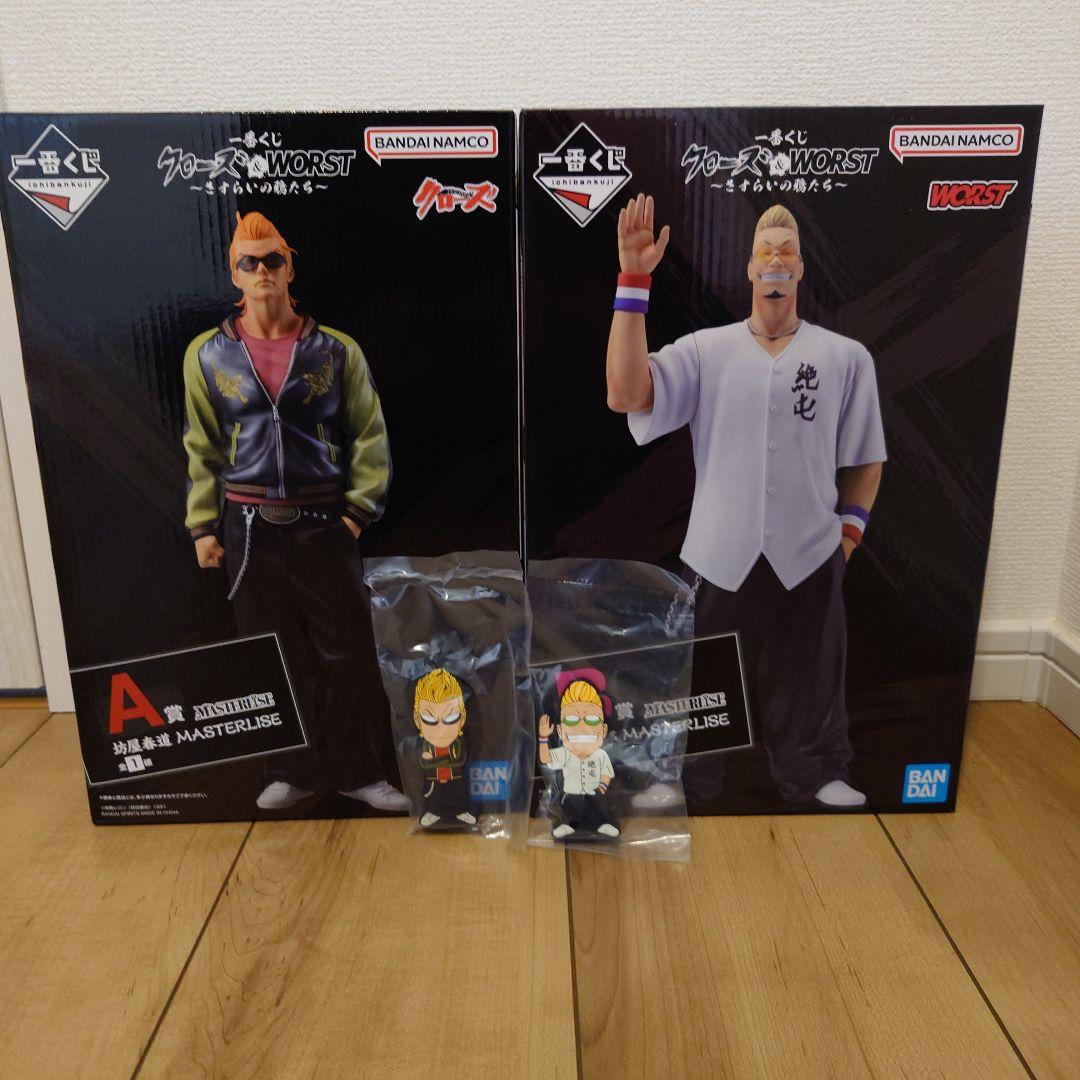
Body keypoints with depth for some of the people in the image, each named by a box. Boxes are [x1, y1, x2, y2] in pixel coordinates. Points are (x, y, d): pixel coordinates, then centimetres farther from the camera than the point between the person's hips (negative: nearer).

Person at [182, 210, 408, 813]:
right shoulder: (208, 355, 4)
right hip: (249, 529, 2)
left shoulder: (336, 351, 0)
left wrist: (360, 507, -4)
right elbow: (203, 447, 9)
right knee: (274, 656, 10)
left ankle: (360, 770, 18)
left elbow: (369, 435, 3)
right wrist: (204, 525, 5)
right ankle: (293, 772, 26)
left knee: (349, 652, 2)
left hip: (324, 525, -1)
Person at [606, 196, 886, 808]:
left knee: (809, 684, 17)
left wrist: (850, 528, 3)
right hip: (720, 554, 0)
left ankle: (818, 778, 41)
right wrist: (634, 280, -21)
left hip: (809, 558, 1)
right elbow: (625, 395, -19)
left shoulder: (848, 357, 2)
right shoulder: (705, 350, -3)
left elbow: (866, 458, 11)